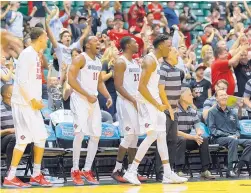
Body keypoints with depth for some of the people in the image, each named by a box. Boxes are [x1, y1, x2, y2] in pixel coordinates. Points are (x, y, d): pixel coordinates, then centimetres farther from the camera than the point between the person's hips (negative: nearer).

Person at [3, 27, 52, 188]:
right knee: (24, 139, -9)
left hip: (32, 104, 10)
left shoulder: (35, 55, 15)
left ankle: (36, 175, 17)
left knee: (41, 138, 10)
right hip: (24, 104, -10)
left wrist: (37, 100, 12)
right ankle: (10, 178, -4)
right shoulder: (27, 54, -15)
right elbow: (21, 81, -21)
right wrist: (32, 100, -19)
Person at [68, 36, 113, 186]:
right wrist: (87, 95, -18)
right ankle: (75, 171, -6)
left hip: (94, 100, 8)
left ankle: (87, 171, 12)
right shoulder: (80, 59, -9)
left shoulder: (98, 62, 16)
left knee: (96, 135, 5)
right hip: (80, 99, -8)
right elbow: (71, 79, -17)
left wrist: (108, 96, 8)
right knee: (80, 133, -15)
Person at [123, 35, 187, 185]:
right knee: (152, 135, -15)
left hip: (155, 102, 10)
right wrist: (157, 105, -19)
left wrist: (159, 104, 15)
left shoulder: (157, 61, 15)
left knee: (162, 136, 9)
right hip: (147, 102, -10)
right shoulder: (150, 60, -16)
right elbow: (142, 87, -22)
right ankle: (131, 172, -12)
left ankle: (168, 174, 13)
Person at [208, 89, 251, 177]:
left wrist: (236, 135, -2)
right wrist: (227, 135, -15)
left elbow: (238, 129, 23)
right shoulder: (212, 112, 7)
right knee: (233, 141, -38)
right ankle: (230, 170, -43)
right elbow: (212, 129, -4)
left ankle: (238, 168, -29)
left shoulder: (232, 113, 22)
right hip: (219, 139, -5)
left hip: (233, 138, 5)